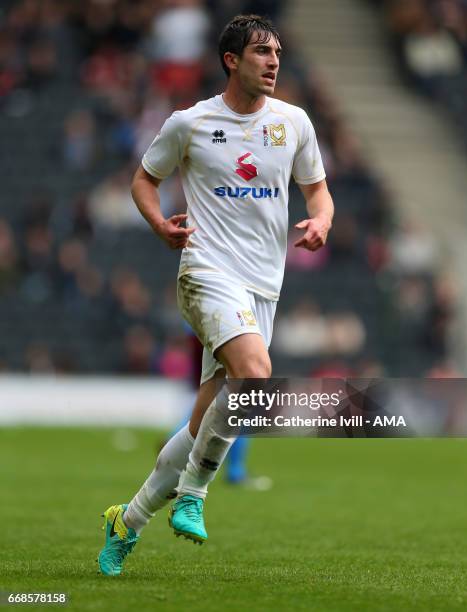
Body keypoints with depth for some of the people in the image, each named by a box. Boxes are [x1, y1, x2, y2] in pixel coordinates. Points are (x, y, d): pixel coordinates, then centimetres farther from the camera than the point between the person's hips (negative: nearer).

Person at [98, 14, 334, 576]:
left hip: (264, 286, 4)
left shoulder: (292, 121, 9)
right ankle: (192, 494, -12)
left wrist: (320, 221, -4)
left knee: (205, 426, 4)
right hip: (209, 271, -4)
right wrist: (161, 225, -4)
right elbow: (144, 178, 15)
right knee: (254, 374, -30)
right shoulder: (190, 123, 1)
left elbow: (317, 189, 19)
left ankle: (128, 521, 21)